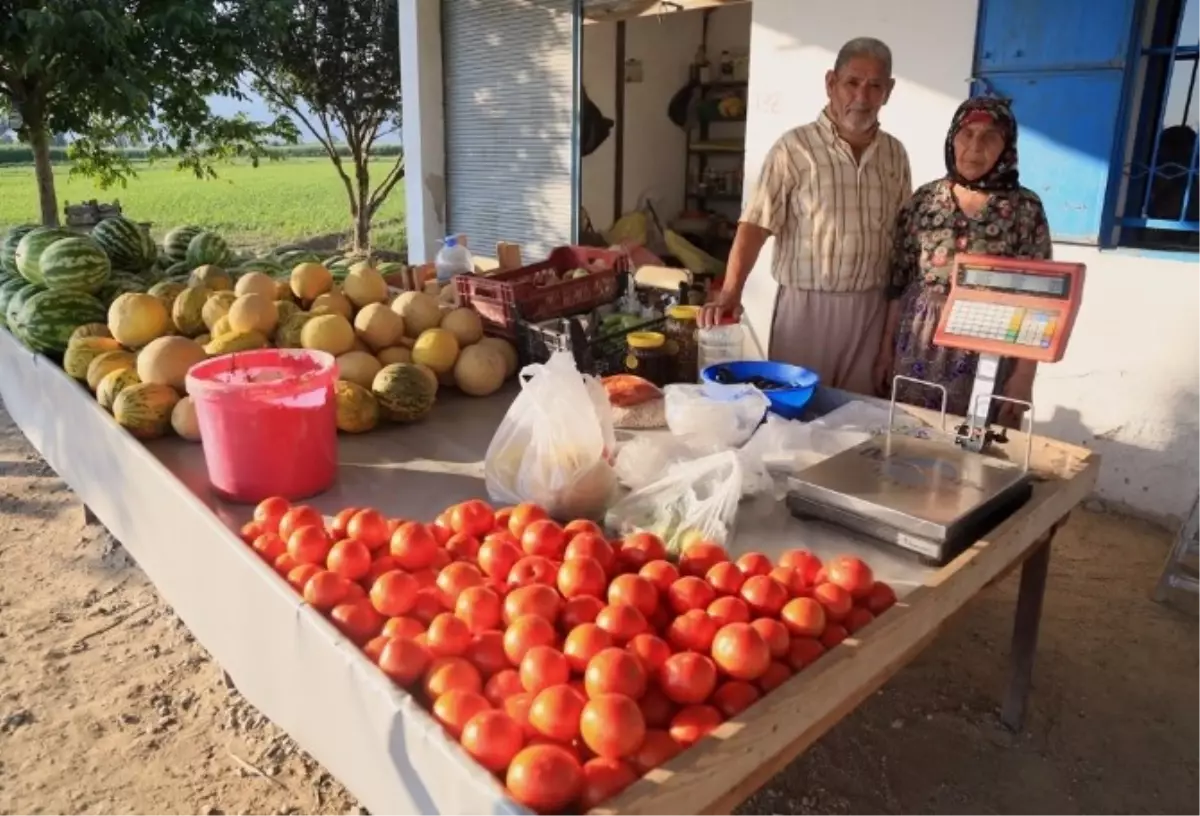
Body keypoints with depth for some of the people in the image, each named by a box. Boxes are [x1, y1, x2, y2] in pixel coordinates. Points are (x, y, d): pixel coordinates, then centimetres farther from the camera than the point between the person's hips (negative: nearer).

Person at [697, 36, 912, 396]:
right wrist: (729, 294, -24)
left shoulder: (895, 154, 8)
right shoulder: (795, 147, -7)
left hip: (872, 308, 4)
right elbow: (755, 225, -13)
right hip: (806, 305, -4)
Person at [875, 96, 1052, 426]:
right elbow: (898, 281, 5)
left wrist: (1024, 374, -7)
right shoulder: (924, 199, 2)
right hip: (918, 349, 2)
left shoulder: (1025, 208, -3)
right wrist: (886, 350, 4)